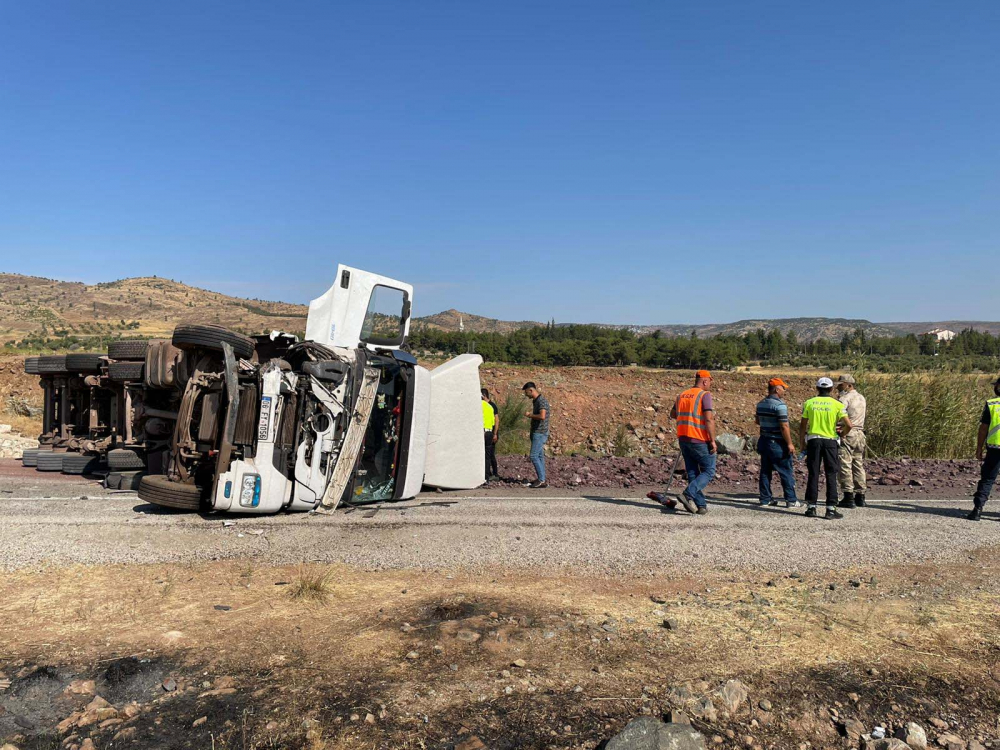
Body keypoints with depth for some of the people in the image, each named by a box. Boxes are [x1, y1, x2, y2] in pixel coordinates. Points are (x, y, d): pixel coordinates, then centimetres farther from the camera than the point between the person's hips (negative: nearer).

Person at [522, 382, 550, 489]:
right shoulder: (535, 401, 15)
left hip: (540, 433, -10)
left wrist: (530, 415, -15)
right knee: (539, 456, 10)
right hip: (537, 432, 10)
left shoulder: (542, 400, -16)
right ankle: (541, 480, 12)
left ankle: (541, 480, -11)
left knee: (534, 456, -12)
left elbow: (542, 416, -29)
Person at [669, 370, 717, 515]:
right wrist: (713, 440, -16)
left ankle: (701, 505, 13)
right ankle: (688, 494, -13)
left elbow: (673, 414, 22)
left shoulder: (682, 395, 11)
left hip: (683, 439, 7)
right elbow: (709, 419, -19)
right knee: (709, 472, 4)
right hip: (700, 440, -7)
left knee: (692, 473, 12)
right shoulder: (705, 395, -10)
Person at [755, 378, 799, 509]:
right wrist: (790, 444, -16)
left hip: (764, 441, 8)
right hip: (778, 443, -8)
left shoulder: (761, 404, 8)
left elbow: (757, 420, 22)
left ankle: (765, 498, 15)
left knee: (765, 471, 11)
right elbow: (784, 426, -20)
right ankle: (791, 500, 5)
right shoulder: (780, 405, -17)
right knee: (786, 472, 1)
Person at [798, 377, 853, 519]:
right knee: (831, 475, 4)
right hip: (830, 441, -1)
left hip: (813, 440, 1)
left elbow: (803, 425, 4)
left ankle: (811, 507, 8)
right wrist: (842, 434, 11)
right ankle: (831, 508, 3)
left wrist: (801, 440, 17)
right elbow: (848, 425, -8)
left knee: (813, 474, 7)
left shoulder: (809, 403, 2)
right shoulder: (837, 404, -2)